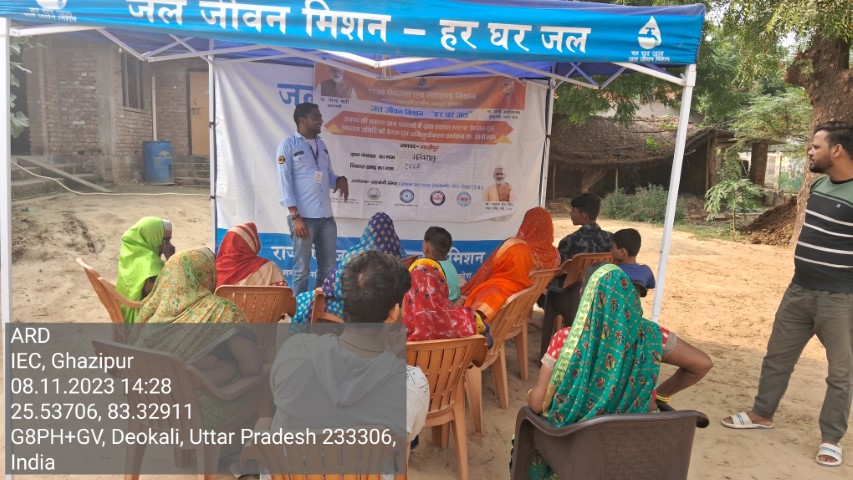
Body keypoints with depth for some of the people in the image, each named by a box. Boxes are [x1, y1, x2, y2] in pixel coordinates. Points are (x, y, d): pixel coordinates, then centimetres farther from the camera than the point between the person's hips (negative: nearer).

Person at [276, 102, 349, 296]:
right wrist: (295, 216, -16)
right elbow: (285, 182, -9)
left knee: (328, 267, 12)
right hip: (304, 217, -6)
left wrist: (340, 179, -3)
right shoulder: (288, 146, -3)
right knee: (302, 270, 3)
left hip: (326, 217, 6)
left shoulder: (322, 145, 16)